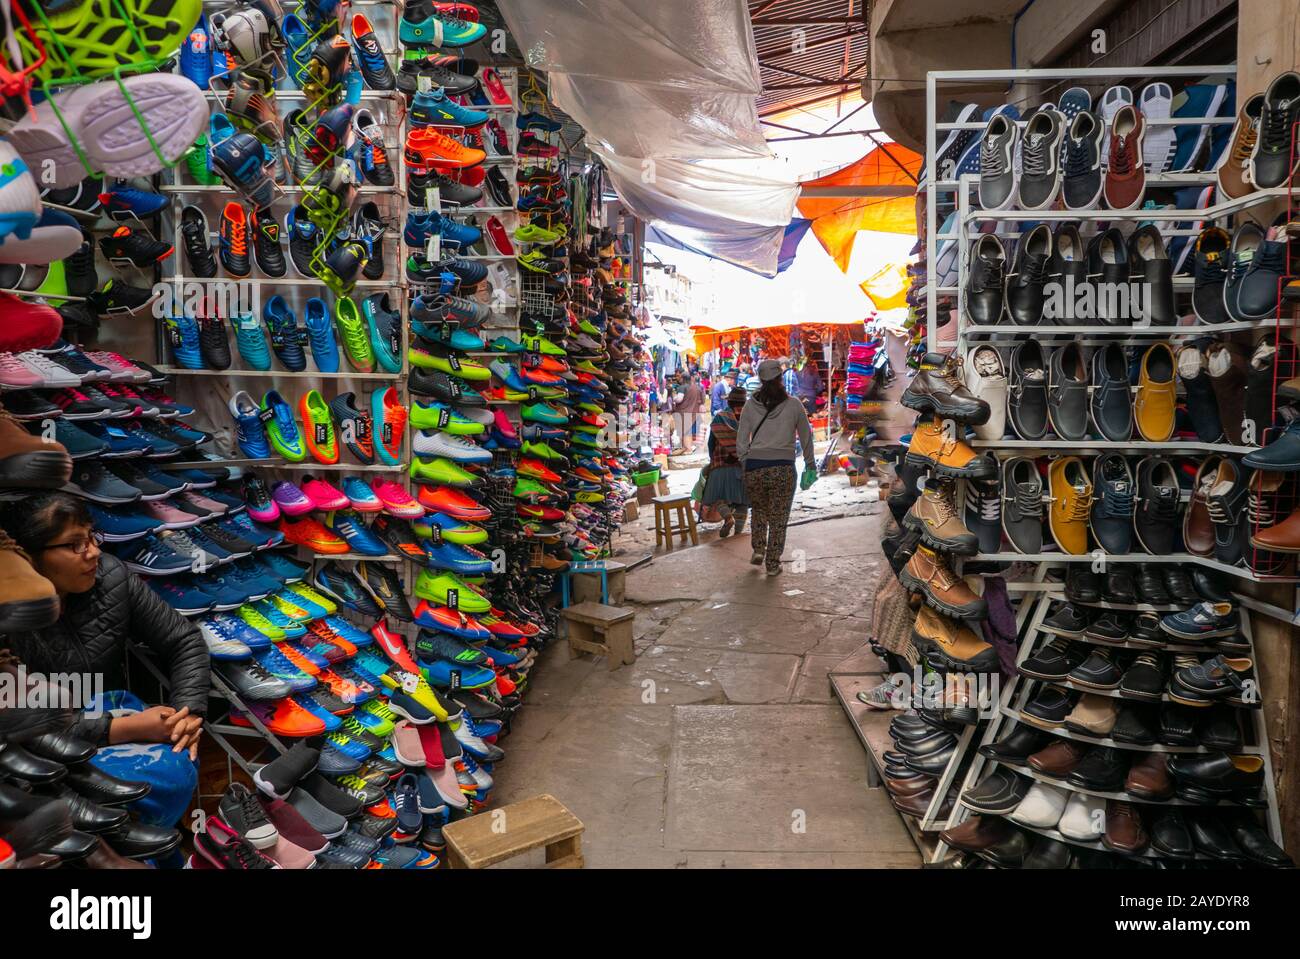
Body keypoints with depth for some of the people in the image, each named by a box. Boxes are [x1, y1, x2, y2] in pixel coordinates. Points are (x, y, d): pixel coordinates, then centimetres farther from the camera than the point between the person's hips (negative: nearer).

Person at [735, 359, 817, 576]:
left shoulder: (751, 405, 3)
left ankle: (758, 550, 14)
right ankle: (773, 564, 12)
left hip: (754, 467, 1)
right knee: (778, 518, 9)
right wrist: (810, 465, 19)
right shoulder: (793, 405, 1)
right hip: (783, 469, -1)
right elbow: (806, 438, 9)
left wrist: (743, 465, 12)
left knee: (759, 512, 24)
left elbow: (741, 441, 3)